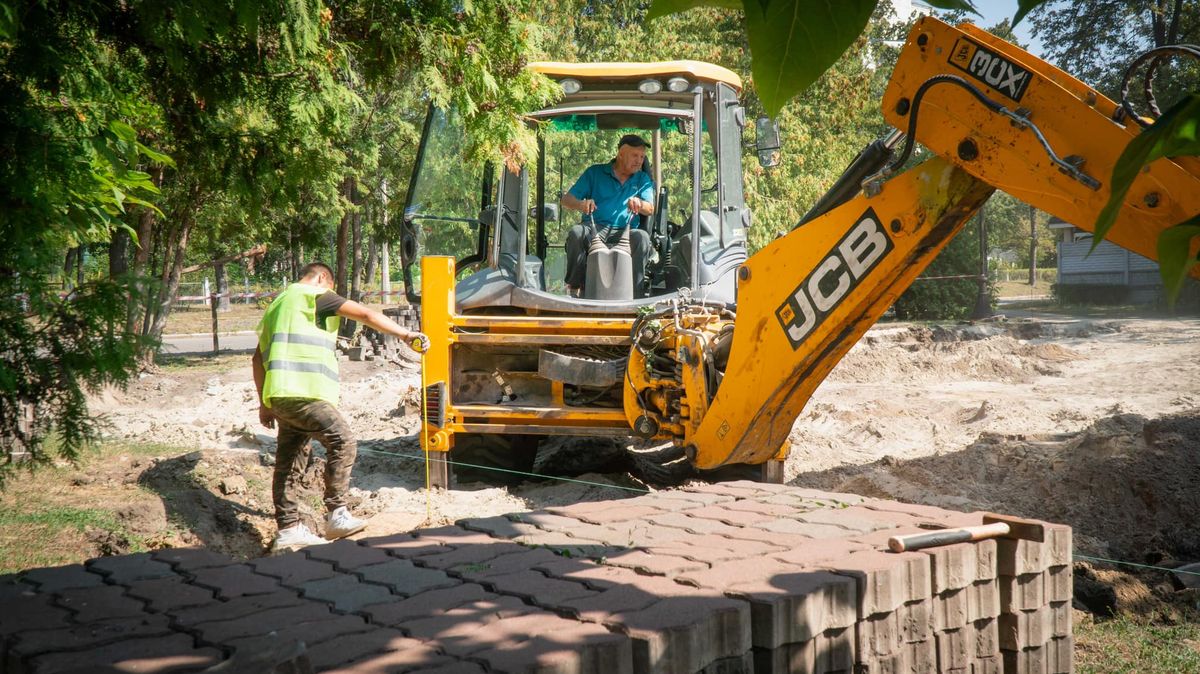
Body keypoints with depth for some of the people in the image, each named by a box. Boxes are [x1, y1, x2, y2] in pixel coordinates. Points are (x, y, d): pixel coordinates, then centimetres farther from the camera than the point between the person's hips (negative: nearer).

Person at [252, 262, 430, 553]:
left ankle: (288, 530, 11)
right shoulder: (316, 296, 3)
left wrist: (264, 403, 27)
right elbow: (365, 314, -6)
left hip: (280, 395, 10)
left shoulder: (279, 303, 28)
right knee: (342, 442, -14)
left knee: (290, 462, 10)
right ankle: (337, 515, -17)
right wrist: (405, 334, -8)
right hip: (303, 392, -10)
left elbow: (259, 358, 28)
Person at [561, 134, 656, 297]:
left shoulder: (643, 179, 18)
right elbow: (566, 199, 8)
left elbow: (650, 210, 5)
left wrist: (639, 204, -20)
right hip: (594, 229, 0)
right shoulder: (595, 172, 13)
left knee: (642, 237, -33)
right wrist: (581, 204, -17)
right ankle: (575, 288, -22)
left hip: (625, 233, 1)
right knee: (576, 232, -34)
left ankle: (635, 291, -28)